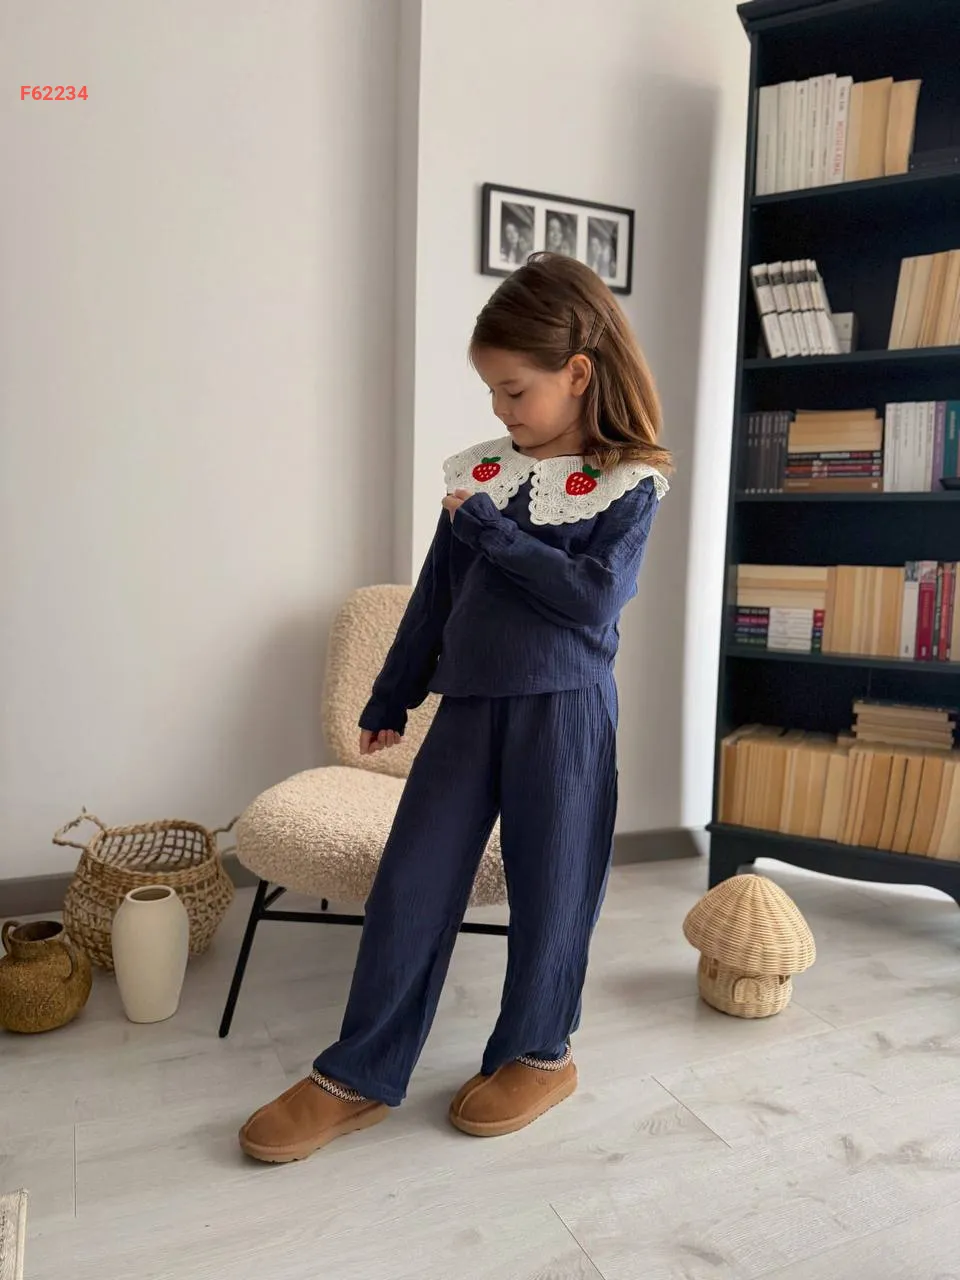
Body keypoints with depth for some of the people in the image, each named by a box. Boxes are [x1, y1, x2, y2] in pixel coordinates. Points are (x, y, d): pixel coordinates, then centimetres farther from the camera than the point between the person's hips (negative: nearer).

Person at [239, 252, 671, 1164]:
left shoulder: (629, 486, -3)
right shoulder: (478, 473, 9)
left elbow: (594, 598, -16)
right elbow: (435, 595, 13)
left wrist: (488, 528, -12)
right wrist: (390, 699, 17)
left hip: (565, 708, -4)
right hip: (468, 703, 4)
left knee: (550, 884, 8)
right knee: (409, 883, 4)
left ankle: (538, 1053, 32)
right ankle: (357, 1078, 18)